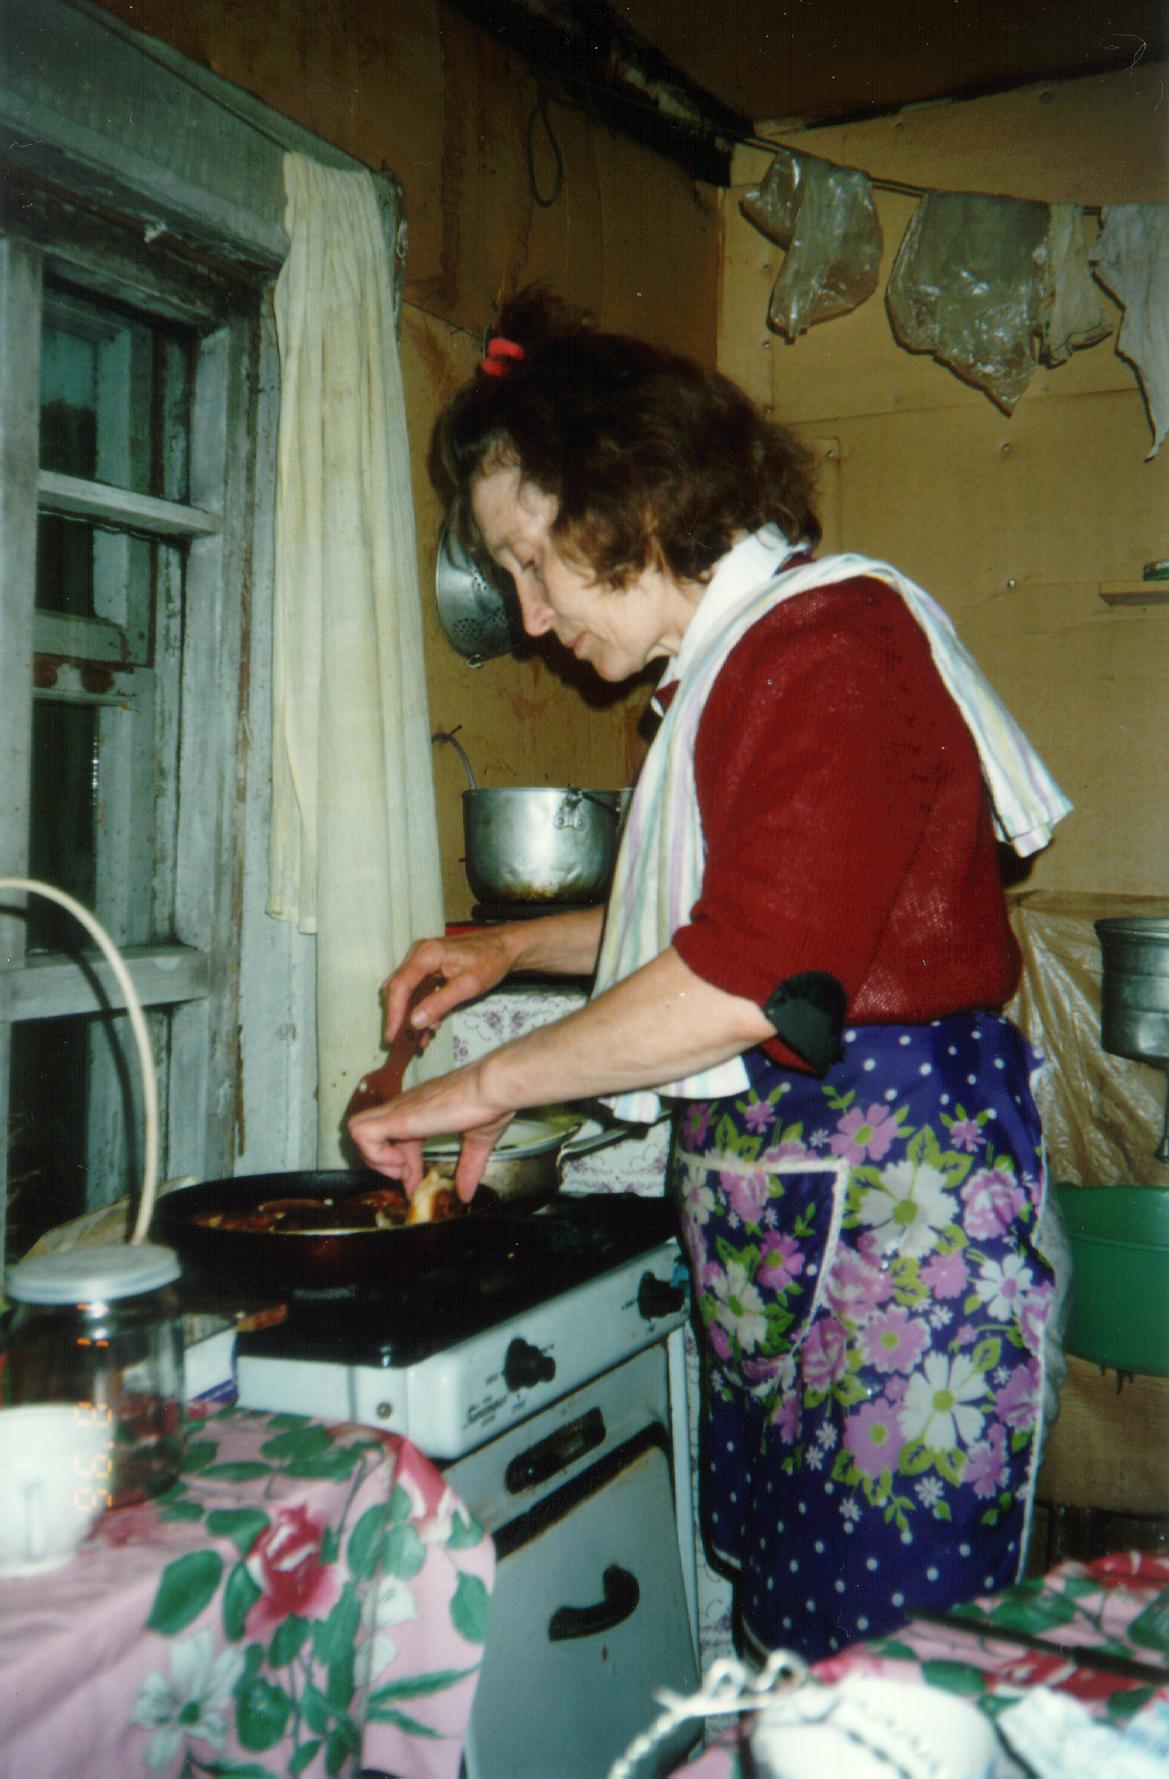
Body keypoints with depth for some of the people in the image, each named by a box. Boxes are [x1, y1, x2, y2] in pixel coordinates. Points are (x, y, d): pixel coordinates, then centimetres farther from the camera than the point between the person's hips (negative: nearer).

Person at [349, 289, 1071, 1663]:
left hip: (888, 1192, -10)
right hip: (768, 1203, 10)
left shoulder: (831, 642, -15)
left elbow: (754, 975, -24)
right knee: (781, 1640, 15)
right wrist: (515, 948, 19)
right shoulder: (730, 666, 17)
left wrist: (489, 1085, -13)